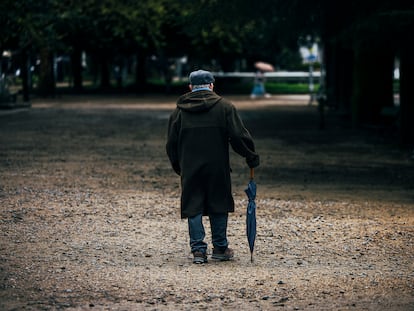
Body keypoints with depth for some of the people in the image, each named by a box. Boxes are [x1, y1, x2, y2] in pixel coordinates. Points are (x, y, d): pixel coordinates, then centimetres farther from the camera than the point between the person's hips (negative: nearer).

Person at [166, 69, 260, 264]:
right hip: (217, 168, -1)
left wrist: (177, 166, 20)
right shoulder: (224, 107, -2)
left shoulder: (180, 110, 5)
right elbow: (239, 136, -6)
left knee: (194, 208, 6)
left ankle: (198, 250, 1)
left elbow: (171, 142, 9)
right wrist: (251, 156, 6)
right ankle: (220, 248, 16)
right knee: (219, 206, 11)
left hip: (190, 169, 1)